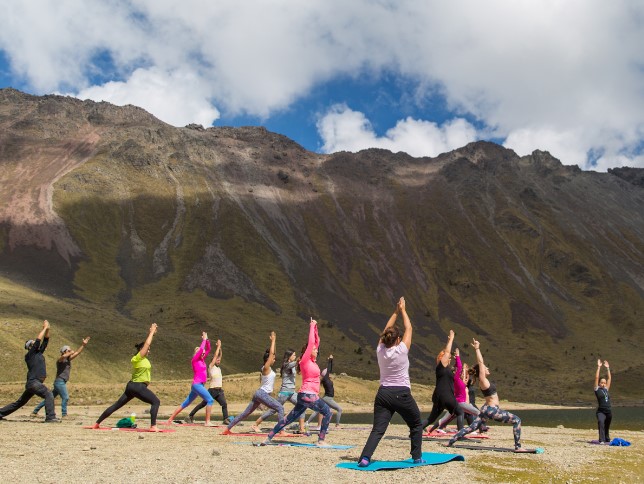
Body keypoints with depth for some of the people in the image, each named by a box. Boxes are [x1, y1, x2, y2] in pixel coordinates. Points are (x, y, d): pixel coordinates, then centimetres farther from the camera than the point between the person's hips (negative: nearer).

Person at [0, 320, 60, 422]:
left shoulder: (39, 352, 17)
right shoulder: (30, 354, -4)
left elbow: (45, 341, 15)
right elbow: (38, 340, -10)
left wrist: (47, 330, 6)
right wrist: (44, 328, -4)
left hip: (33, 383, 9)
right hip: (33, 382, -9)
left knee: (20, 402, 18)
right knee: (49, 395, -21)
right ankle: (50, 417, -29)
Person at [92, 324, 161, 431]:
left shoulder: (141, 358, 12)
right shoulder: (139, 357, -10)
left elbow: (146, 343, 23)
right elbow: (147, 344, -13)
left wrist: (152, 333, 19)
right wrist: (151, 332, -2)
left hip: (132, 386, 9)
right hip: (138, 387, -9)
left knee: (117, 405, 13)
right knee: (156, 402, -8)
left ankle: (97, 423, 17)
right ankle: (153, 426, -19)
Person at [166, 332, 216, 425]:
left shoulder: (202, 359, 15)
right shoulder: (195, 360, -5)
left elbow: (208, 349, 20)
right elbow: (201, 349, -15)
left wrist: (207, 340, 9)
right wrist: (204, 339, -4)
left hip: (200, 385, 9)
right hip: (197, 384, -9)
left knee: (185, 404, 12)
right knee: (210, 400, -15)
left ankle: (170, 419, 16)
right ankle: (207, 422, -17)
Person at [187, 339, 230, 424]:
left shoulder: (219, 367, 16)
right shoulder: (211, 366, -1)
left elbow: (220, 355, 14)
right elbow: (215, 355, -5)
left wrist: (220, 347, 9)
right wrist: (218, 346, 3)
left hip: (219, 390, 6)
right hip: (212, 390, -6)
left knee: (224, 404, -11)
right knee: (203, 404, 2)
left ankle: (226, 419, -15)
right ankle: (191, 416, 15)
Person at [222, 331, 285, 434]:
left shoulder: (266, 369, 15)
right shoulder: (266, 368, -9)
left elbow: (272, 353, 23)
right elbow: (271, 353, -14)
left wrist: (273, 340, 23)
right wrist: (273, 340, -9)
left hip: (260, 393, 10)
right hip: (263, 394, -10)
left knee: (246, 413, 12)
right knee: (280, 408, -11)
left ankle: (227, 429, 15)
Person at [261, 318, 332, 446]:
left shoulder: (312, 360, 14)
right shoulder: (305, 360, -8)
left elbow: (316, 341, 20)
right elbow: (311, 342, -12)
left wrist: (315, 328, 15)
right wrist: (312, 327, -4)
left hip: (308, 395, 9)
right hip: (307, 395, -9)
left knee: (290, 418, 10)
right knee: (327, 412, -5)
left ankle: (269, 437, 11)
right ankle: (321, 440, -4)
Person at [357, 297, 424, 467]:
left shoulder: (380, 351, 1)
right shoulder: (402, 350, -10)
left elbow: (386, 330, 15)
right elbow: (408, 328, 2)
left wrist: (396, 312, 20)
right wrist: (403, 310, 13)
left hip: (383, 394, 3)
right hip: (402, 394, -3)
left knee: (378, 429, -1)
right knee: (416, 425, 19)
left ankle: (365, 457, -18)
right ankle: (417, 457, 20)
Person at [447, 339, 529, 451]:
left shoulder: (483, 380, 8)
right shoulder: (483, 380, -14)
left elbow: (480, 362, 18)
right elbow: (480, 363, -17)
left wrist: (477, 349, 19)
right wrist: (477, 349, -14)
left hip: (487, 409, 10)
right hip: (492, 410, -9)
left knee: (471, 427, 11)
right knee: (517, 420, -5)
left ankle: (451, 441, 10)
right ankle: (518, 447, -8)